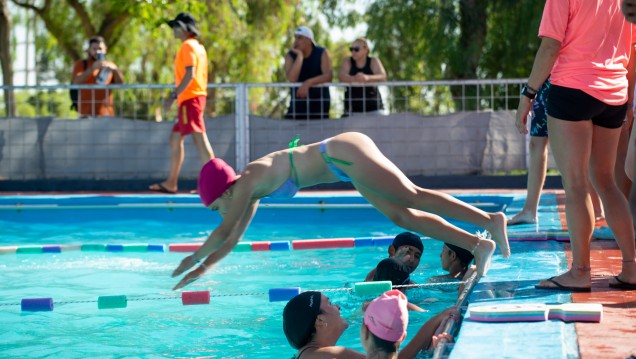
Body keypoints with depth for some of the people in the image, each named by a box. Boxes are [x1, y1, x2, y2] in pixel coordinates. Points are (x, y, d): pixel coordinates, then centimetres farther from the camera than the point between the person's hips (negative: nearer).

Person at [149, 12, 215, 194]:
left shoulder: (188, 46, -9)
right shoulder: (198, 47, 19)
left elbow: (189, 74, -20)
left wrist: (173, 95, -22)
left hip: (190, 98, -11)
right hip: (196, 96, 11)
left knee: (199, 138, -15)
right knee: (175, 139, 14)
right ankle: (171, 183, 17)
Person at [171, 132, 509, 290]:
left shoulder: (248, 181, -9)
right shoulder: (253, 189, 17)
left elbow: (224, 231, -9)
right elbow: (234, 236, 28)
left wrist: (194, 258, 6)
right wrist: (204, 267, 29)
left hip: (346, 155, -8)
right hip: (346, 159, 8)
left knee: (414, 197, -15)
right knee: (401, 216, 3)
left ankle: (490, 219, -21)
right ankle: (477, 244, -1)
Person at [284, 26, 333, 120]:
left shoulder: (322, 53, -6)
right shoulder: (290, 55, -4)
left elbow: (329, 76, -20)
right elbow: (292, 79, -20)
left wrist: (308, 83, -34)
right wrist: (299, 55, -22)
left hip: (319, 102, -1)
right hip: (298, 101, 1)